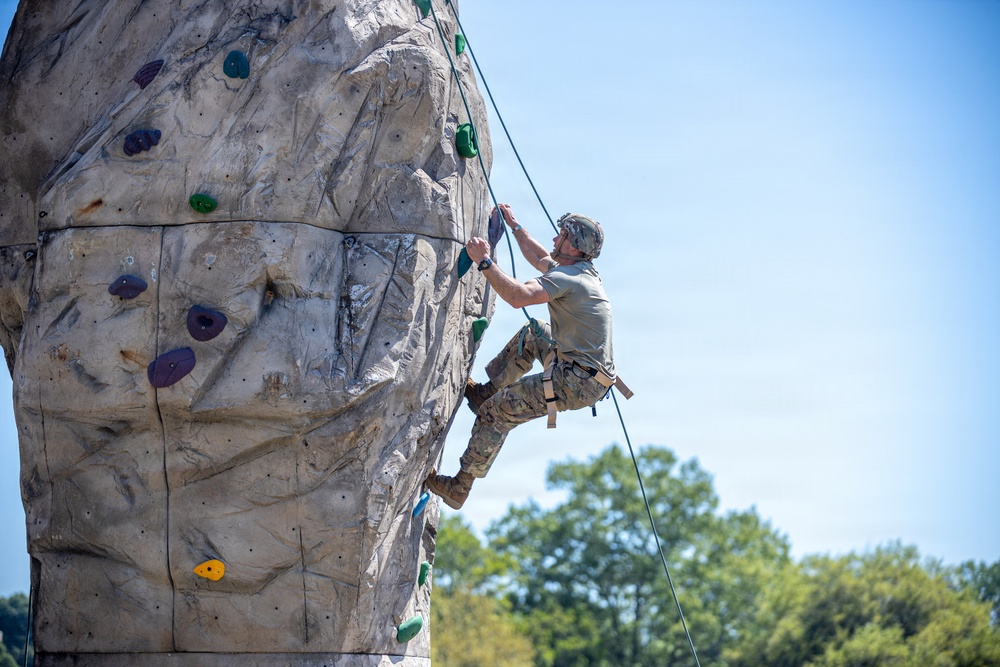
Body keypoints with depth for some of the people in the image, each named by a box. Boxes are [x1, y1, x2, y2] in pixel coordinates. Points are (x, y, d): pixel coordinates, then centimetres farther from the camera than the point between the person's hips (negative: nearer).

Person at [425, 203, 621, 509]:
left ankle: (459, 487, 7)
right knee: (533, 333, 28)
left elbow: (518, 296, -33)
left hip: (578, 383, -10)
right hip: (593, 375, 10)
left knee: (496, 411, -2)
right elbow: (540, 259, 33)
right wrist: (514, 225, 38)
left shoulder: (567, 278, -17)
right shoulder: (585, 271, 13)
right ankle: (487, 390, 34)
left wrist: (484, 262, -27)